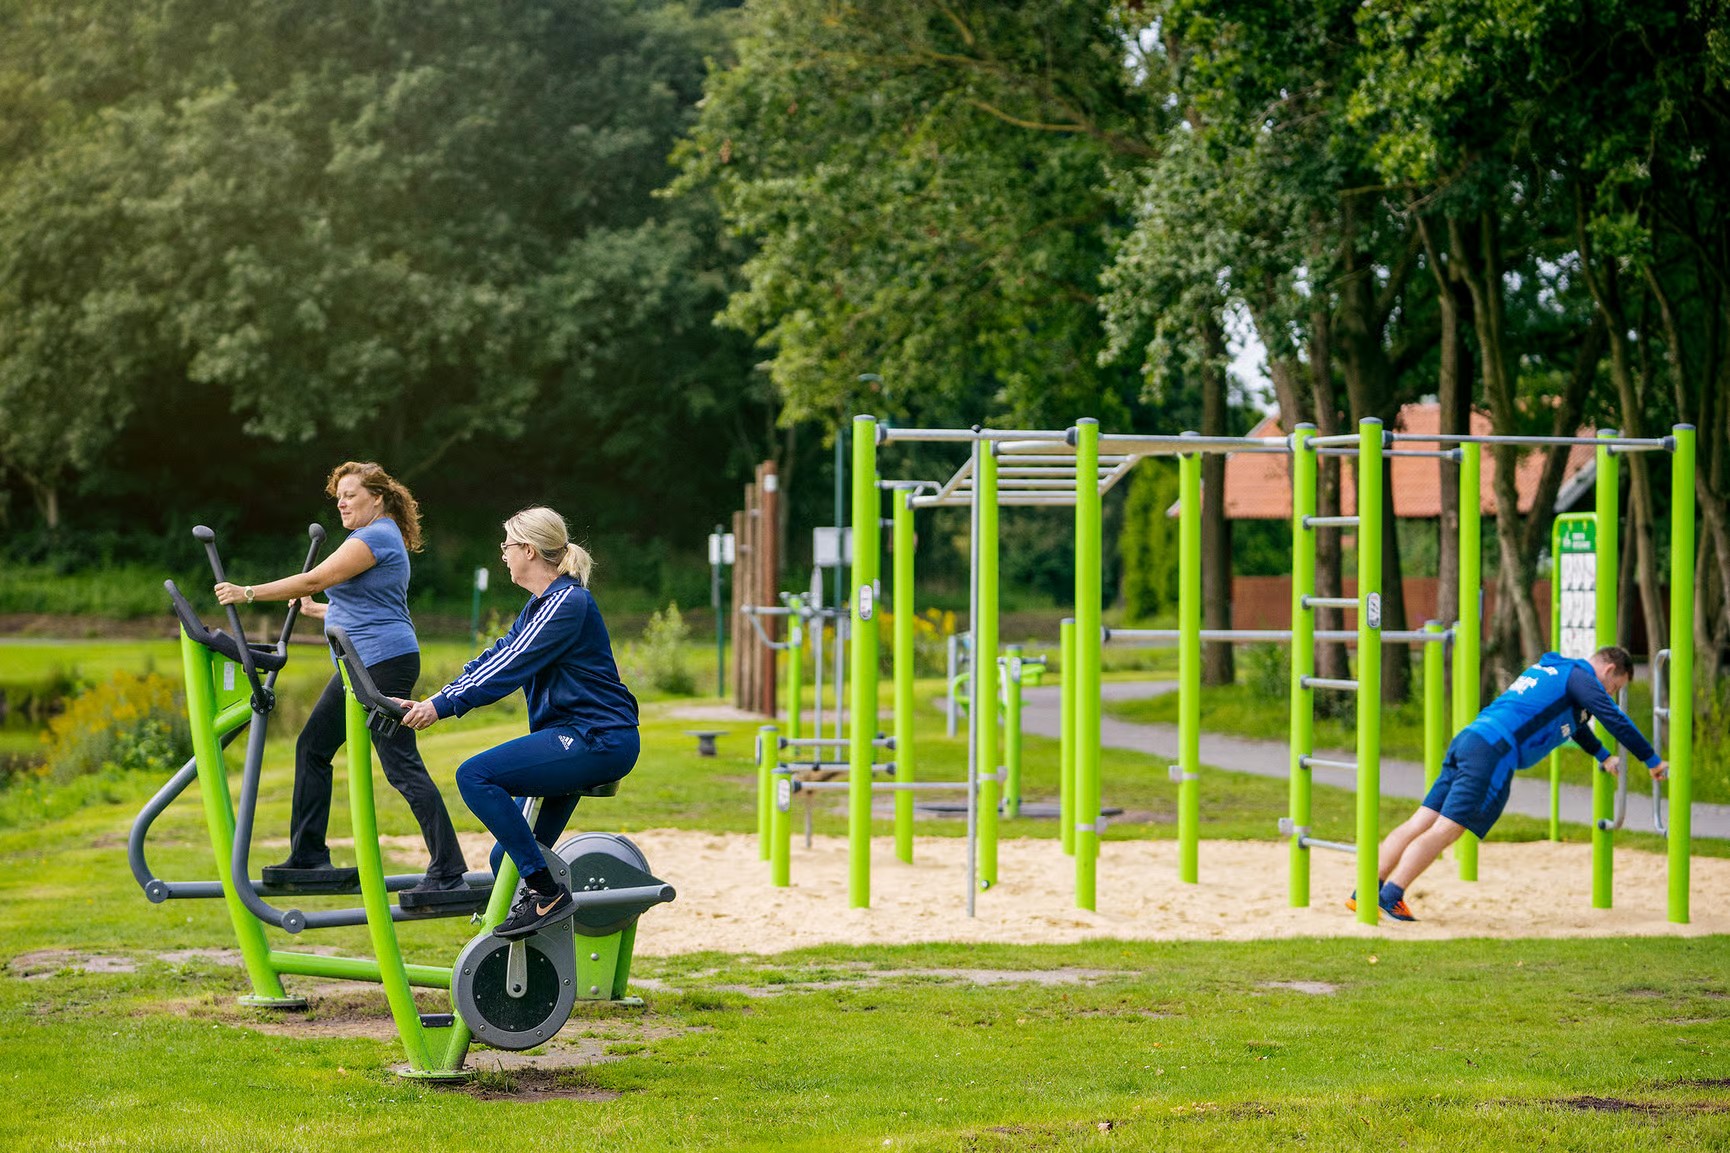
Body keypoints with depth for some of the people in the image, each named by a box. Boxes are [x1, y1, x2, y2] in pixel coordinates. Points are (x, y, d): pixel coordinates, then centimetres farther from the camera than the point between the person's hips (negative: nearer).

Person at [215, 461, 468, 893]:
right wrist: (316, 610, 36)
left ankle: (449, 872, -14)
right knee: (312, 747, 15)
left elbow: (314, 580, -18)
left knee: (402, 766, -13)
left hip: (384, 663, -11)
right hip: (362, 666, 11)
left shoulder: (376, 536, -12)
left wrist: (249, 594, -16)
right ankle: (308, 857, 20)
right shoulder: (383, 537, 20)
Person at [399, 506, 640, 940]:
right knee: (508, 860, 9)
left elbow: (511, 666, -20)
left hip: (598, 739, -10)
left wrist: (443, 705, -22)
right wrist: (435, 700, 2)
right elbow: (496, 657, 14)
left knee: (476, 775, -22)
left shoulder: (567, 603, -14)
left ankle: (547, 894, -21)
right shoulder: (539, 605, 17)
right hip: (575, 740, 10)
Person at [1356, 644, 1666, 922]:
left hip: (1466, 739, 9)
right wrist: (1652, 761, 13)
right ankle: (1391, 895, -26)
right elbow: (1616, 720, 1)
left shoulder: (1549, 669, 32)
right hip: (1493, 750, -9)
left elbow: (1573, 719, 49)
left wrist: (1603, 757, 58)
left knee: (1420, 824, 1)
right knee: (1445, 830, -15)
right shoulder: (1579, 676, 5)